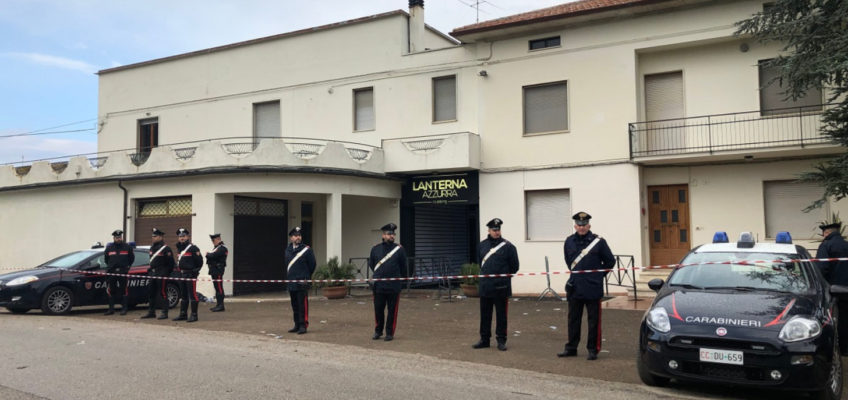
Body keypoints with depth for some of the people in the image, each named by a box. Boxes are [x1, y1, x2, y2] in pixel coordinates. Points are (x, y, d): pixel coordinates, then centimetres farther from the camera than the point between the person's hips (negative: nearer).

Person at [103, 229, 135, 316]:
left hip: (123, 272, -2)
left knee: (125, 291, -3)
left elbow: (132, 258, 13)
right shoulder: (109, 247, 9)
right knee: (111, 291, 4)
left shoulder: (127, 247, 3)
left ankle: (124, 309, 4)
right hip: (111, 272, 2)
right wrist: (110, 266, 17)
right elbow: (105, 258, 21)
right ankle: (111, 309, 13)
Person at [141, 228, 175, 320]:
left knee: (162, 293, -5)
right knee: (151, 292, 10)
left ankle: (165, 313, 0)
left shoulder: (165, 248, -10)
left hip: (161, 274, -8)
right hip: (152, 273, 8)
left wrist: (166, 273, -12)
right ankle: (151, 312, 20)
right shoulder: (152, 247, 15)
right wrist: (150, 271, 17)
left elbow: (171, 263, -11)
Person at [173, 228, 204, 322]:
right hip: (181, 274, 9)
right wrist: (179, 270, 18)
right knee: (183, 295, 14)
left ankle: (194, 315, -4)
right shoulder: (179, 248, 16)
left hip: (190, 274, -8)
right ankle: (183, 314, 21)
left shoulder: (193, 248, -10)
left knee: (192, 295, -7)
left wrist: (195, 271, -8)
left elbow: (200, 261, -10)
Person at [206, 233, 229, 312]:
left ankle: (221, 305, -7)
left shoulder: (222, 248, -12)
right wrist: (208, 254, -5)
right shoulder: (217, 247, 22)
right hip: (214, 270, 10)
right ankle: (219, 305, 16)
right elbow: (211, 256, 16)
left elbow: (213, 256, -22)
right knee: (217, 288, 12)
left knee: (219, 288, -9)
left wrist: (207, 254, -3)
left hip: (218, 270, -10)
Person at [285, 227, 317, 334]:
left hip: (302, 283, -6)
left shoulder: (307, 250, -5)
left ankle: (303, 326, -1)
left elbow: (312, 265, 1)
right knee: (295, 306, 12)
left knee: (303, 305, -6)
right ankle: (297, 325, 21)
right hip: (291, 283, 6)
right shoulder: (288, 250, 10)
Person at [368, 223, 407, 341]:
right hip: (378, 286, 1)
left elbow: (403, 267, 8)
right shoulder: (375, 249, 4)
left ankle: (390, 333, 16)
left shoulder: (399, 249, 0)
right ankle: (378, 331, 25)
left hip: (394, 287, -1)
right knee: (378, 310, 8)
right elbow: (371, 264, 16)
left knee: (392, 311, 5)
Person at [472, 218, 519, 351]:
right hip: (485, 286, 4)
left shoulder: (508, 246, -5)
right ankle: (484, 339, 21)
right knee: (485, 314, 10)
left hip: (501, 287, -3)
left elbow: (514, 266, 0)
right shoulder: (482, 245, 6)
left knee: (501, 315, 5)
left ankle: (501, 340, 14)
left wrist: (504, 276, 5)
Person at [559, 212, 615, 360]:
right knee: (573, 319, 11)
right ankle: (571, 348, 21)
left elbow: (610, 261, 4)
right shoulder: (569, 242, 5)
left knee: (594, 320, 4)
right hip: (574, 287, 3)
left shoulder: (598, 242, -5)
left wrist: (598, 275, 7)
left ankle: (593, 349, 14)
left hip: (593, 288, -3)